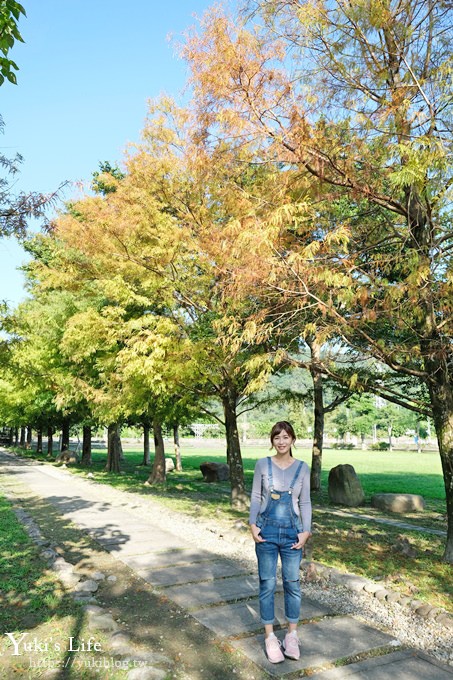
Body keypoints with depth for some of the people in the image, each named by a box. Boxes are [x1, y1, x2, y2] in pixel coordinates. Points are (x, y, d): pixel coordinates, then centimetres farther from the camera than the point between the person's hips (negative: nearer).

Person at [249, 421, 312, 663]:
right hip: (267, 530, 0)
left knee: (292, 583, 9)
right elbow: (255, 496, 2)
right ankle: (270, 636, 23)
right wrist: (253, 525, -6)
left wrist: (306, 531, -4)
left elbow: (305, 502, 3)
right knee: (267, 583, 7)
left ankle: (292, 634, 27)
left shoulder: (302, 468, -1)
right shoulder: (263, 464, -4)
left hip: (292, 531, 1)